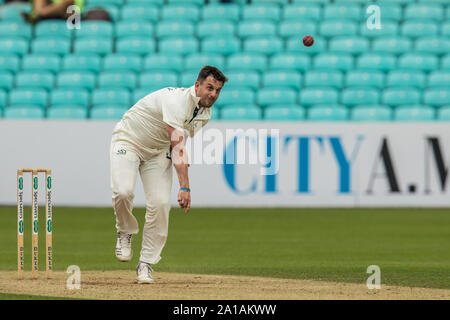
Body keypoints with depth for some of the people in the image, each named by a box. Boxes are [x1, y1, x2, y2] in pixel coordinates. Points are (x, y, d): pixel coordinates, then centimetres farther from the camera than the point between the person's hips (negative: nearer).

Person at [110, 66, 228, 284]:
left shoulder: (205, 114, -4)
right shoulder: (177, 100, -31)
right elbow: (177, 147, -37)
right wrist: (184, 187, -43)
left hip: (158, 151, 6)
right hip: (128, 141, -6)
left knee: (161, 204, -11)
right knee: (123, 191, -30)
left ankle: (146, 264, -1)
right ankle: (125, 233, 2)